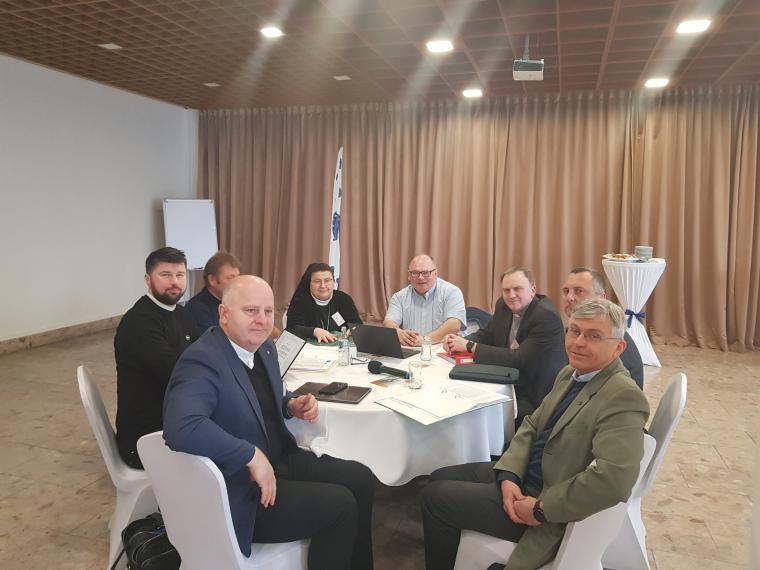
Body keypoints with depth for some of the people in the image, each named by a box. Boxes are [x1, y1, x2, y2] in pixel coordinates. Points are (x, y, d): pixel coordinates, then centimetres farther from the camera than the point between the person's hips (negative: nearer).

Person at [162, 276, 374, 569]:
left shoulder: (263, 345, 3)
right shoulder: (202, 361, -24)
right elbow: (181, 428, -41)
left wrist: (291, 405, -1)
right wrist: (252, 456, -33)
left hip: (279, 459, 9)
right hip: (240, 489, -9)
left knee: (360, 479, 6)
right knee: (339, 506, -14)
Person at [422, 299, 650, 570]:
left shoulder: (623, 396, -25)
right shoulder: (570, 374, 4)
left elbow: (613, 478, -35)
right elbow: (532, 425, 8)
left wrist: (541, 509, -25)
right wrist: (509, 475, -9)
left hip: (548, 509, -8)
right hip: (522, 477, 8)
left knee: (435, 496, -1)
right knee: (440, 478, 15)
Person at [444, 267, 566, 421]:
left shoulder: (546, 316, -20)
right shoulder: (503, 306, 3)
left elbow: (520, 359, -25)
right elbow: (486, 334, 14)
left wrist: (470, 346, -22)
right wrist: (462, 342, -10)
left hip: (536, 397, -7)